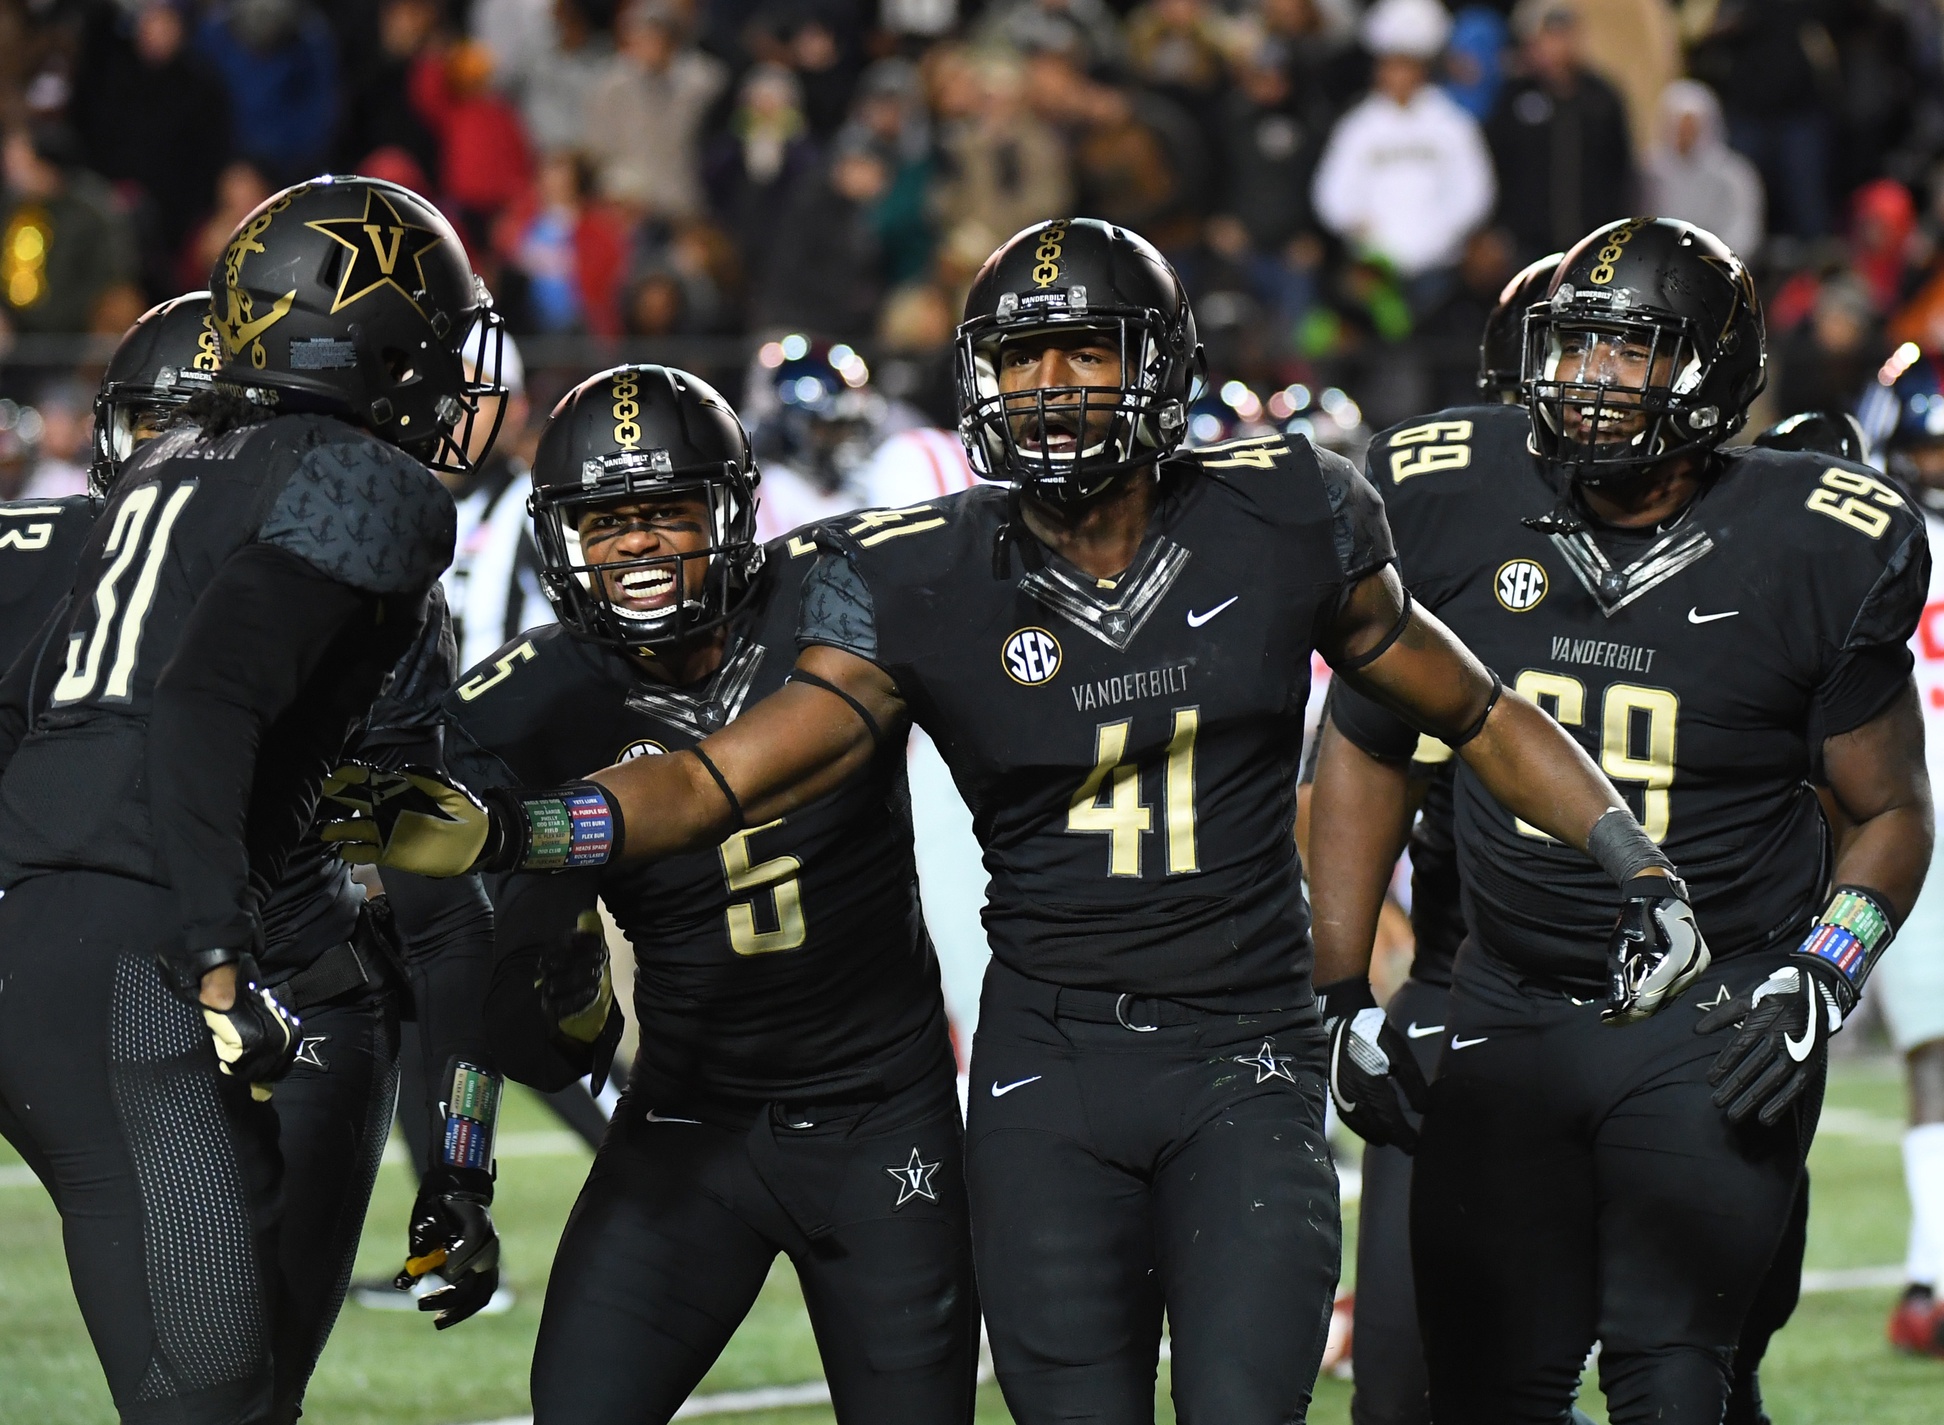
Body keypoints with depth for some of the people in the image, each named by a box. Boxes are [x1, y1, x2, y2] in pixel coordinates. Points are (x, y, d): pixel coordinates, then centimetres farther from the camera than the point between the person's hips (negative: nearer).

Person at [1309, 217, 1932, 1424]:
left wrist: (1821, 983, -13)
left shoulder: (1816, 554, -9)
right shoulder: (1451, 504, -3)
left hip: (1714, 1016, -3)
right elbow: (1368, 748, 11)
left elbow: (1892, 812, 4)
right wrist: (1341, 994, 8)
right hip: (1509, 1009, 3)